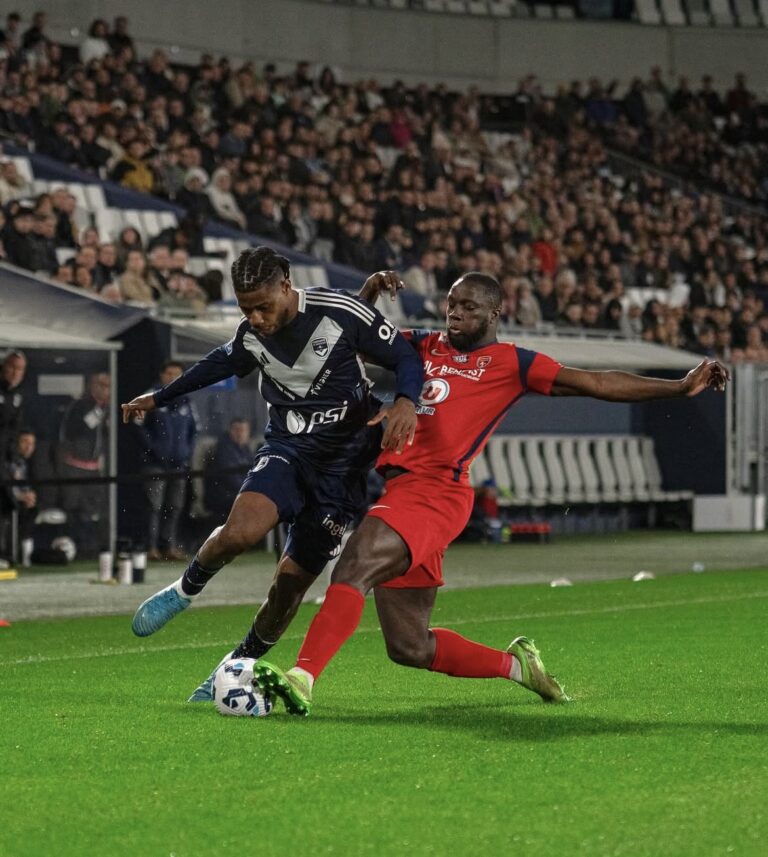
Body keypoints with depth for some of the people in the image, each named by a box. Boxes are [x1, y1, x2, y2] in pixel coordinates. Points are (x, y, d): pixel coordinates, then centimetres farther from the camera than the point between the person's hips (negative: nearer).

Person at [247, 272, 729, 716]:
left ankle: (303, 679, -40)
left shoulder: (511, 363, 7)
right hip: (396, 487, 7)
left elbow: (597, 384, 5)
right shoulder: (425, 347, 21)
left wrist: (681, 387, -1)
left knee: (355, 566, -31)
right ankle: (516, 665, 30)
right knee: (410, 649, 10)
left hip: (434, 491, -7)